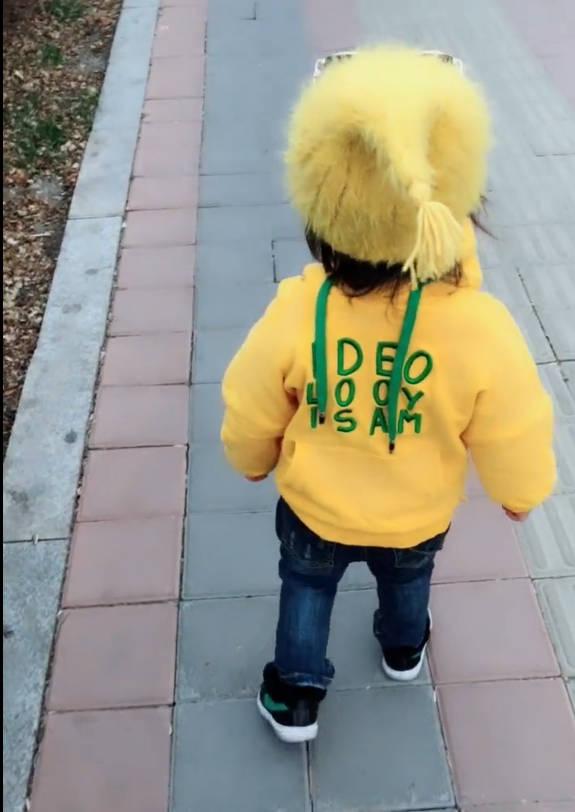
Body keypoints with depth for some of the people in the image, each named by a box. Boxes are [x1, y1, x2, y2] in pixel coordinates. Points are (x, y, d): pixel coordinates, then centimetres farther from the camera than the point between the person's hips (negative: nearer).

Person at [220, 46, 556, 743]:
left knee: (307, 586, 30)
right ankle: (403, 650, 64)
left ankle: (295, 698, 46)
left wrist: (253, 460, 9)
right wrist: (519, 493, 6)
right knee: (407, 576, 34)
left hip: (316, 508, -1)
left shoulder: (296, 313, -32)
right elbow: (514, 445, -17)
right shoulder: (483, 329, -34)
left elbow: (251, 417, -14)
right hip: (419, 517, 2)